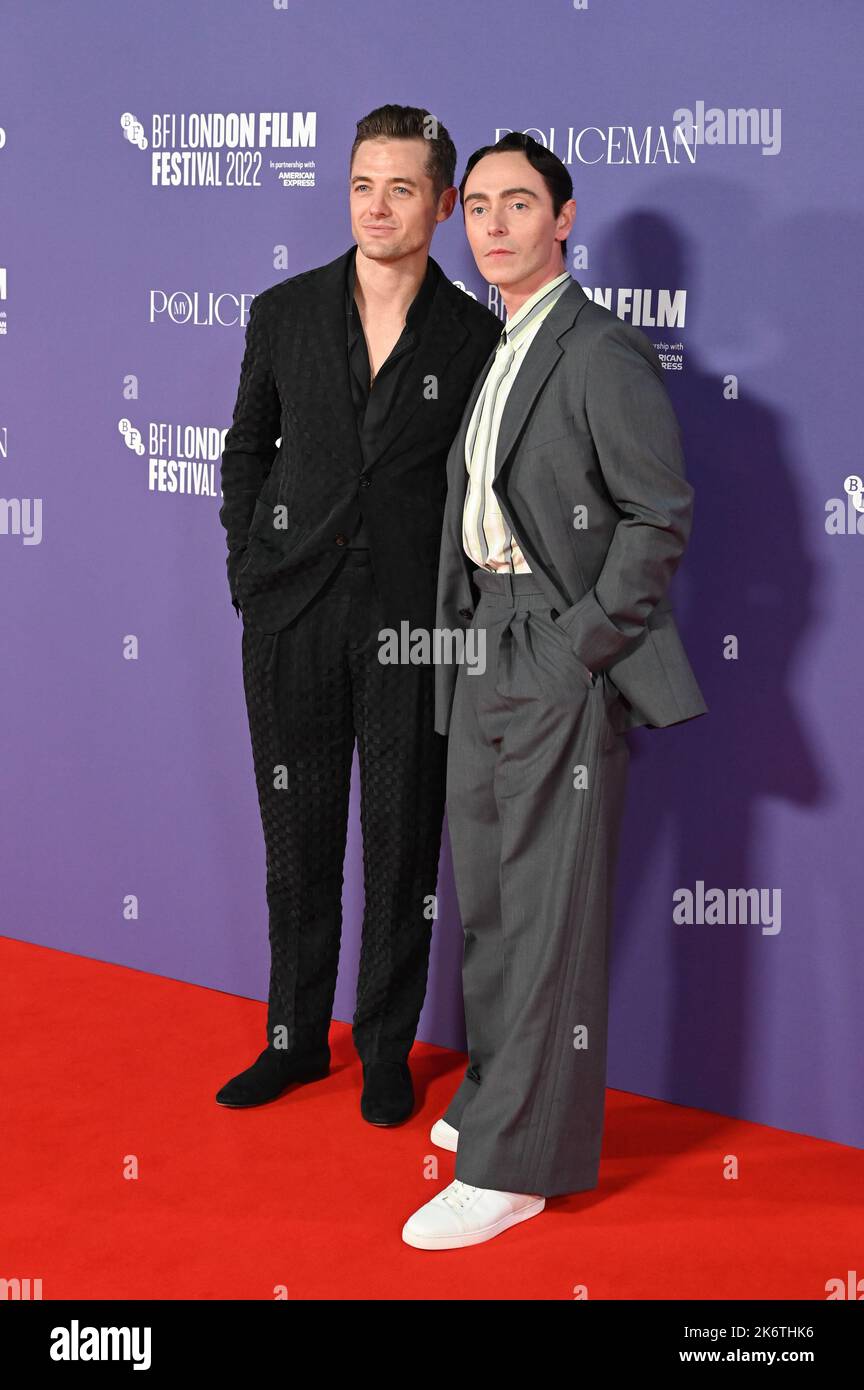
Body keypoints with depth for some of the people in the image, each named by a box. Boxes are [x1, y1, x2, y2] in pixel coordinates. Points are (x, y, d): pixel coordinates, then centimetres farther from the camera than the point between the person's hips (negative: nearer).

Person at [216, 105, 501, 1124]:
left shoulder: (475, 337, -1)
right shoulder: (283, 313, 5)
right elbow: (246, 447, 14)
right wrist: (247, 567, 7)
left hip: (412, 622, -2)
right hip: (291, 615, 2)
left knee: (401, 848, 6)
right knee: (297, 840, 11)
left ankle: (388, 1051, 23)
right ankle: (296, 1038, 27)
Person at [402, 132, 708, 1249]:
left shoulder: (602, 352, -11)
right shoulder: (487, 353, 15)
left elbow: (660, 515, -15)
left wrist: (580, 646, -16)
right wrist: (465, 634, 12)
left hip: (562, 659, -9)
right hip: (484, 649, 9)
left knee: (550, 908, -4)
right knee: (484, 893, 17)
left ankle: (520, 1159, 4)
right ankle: (498, 1092, 34)